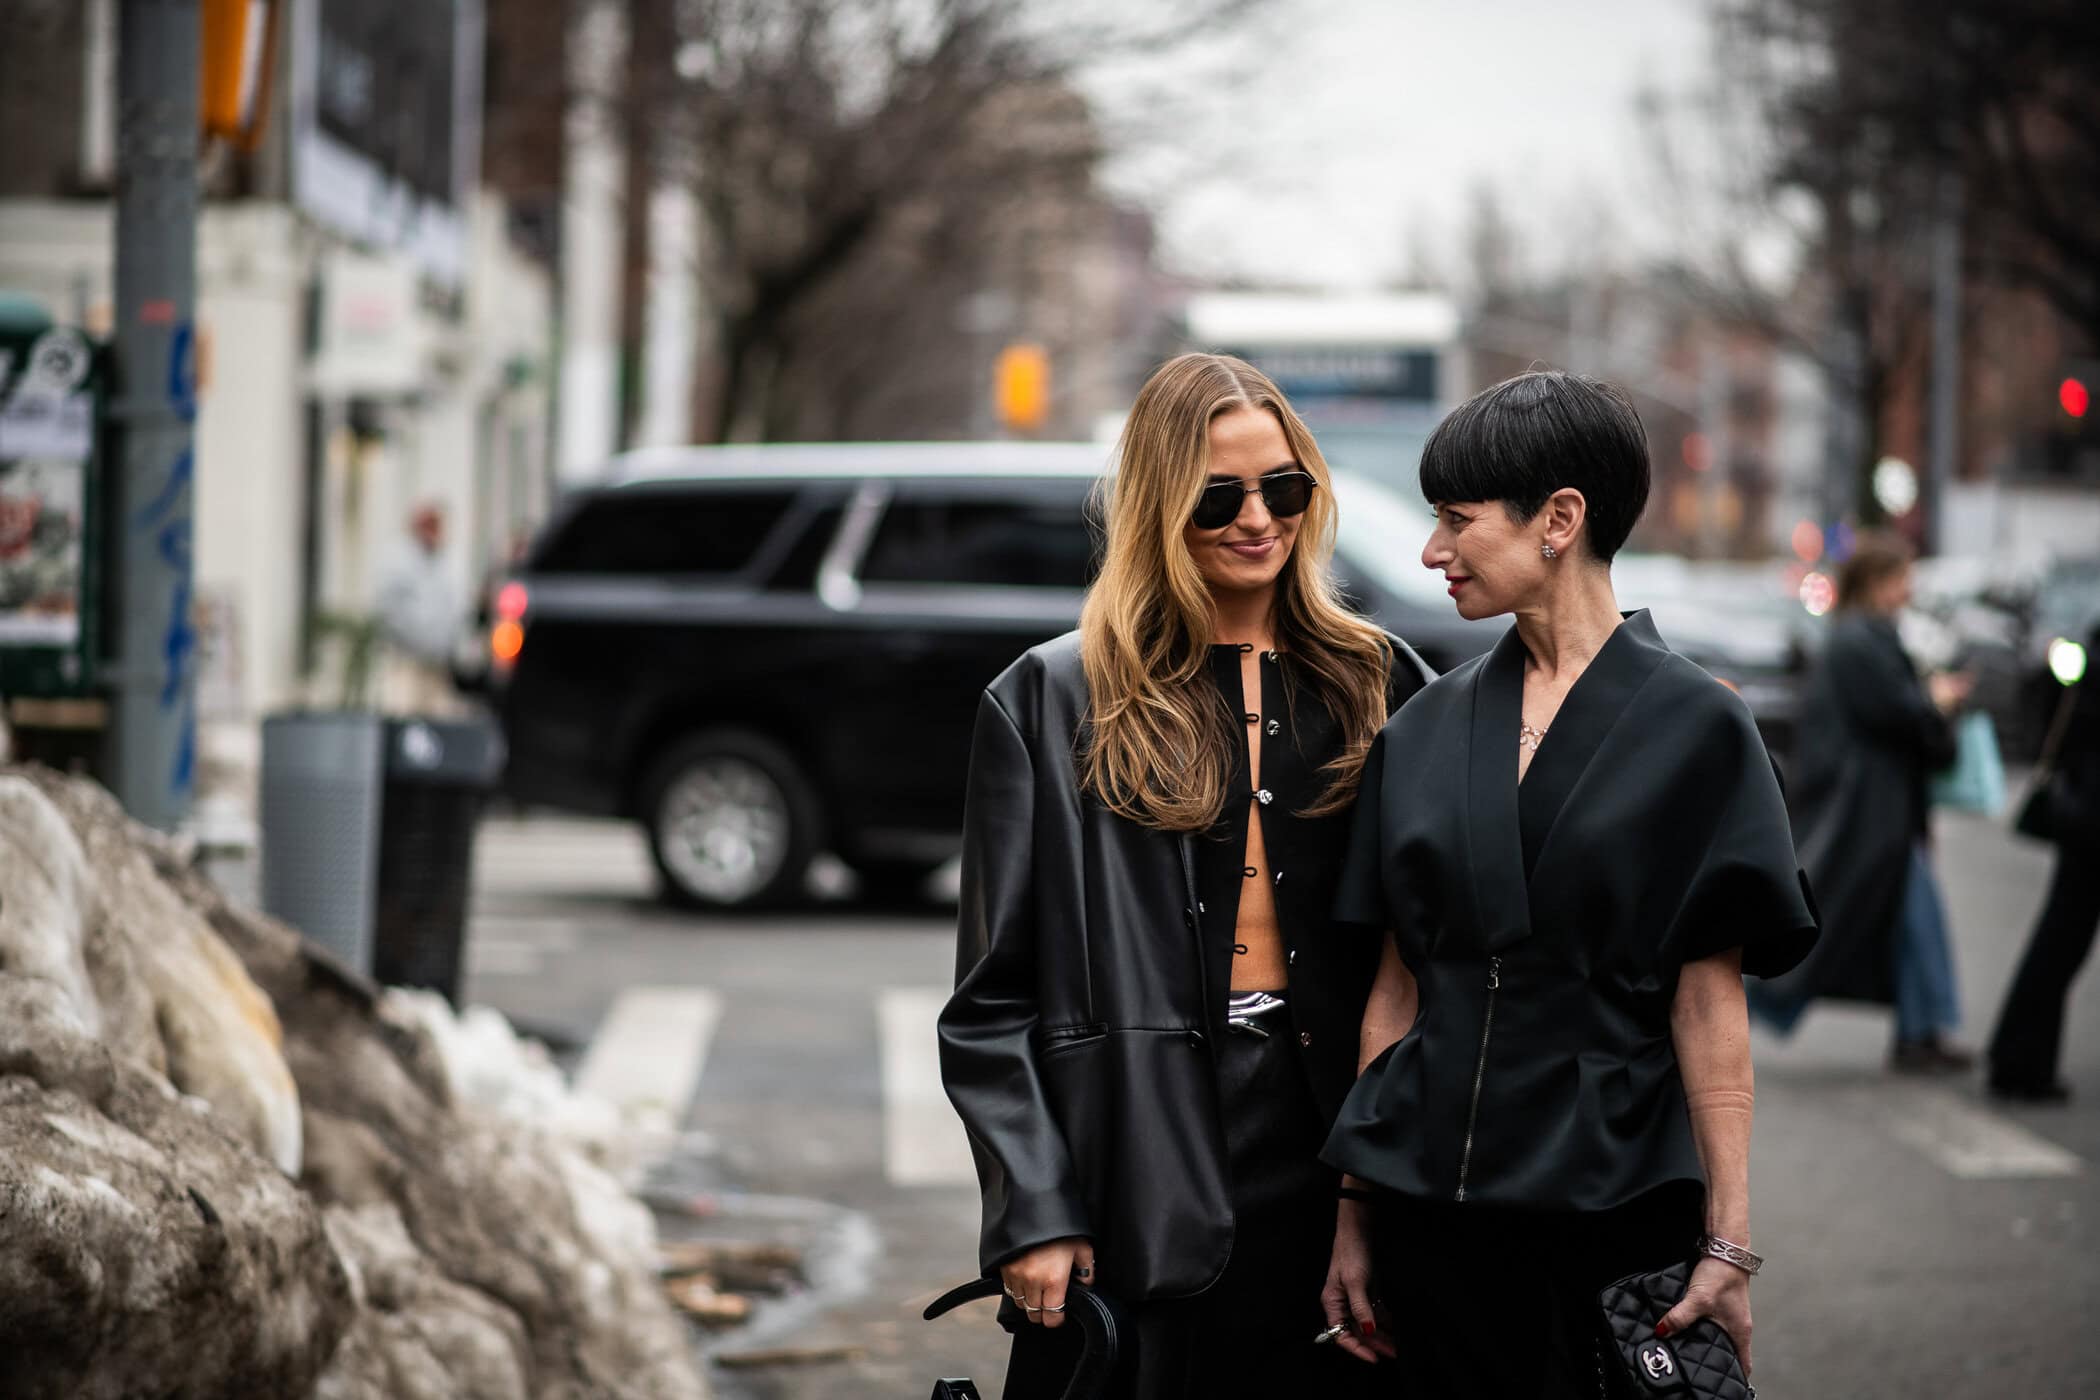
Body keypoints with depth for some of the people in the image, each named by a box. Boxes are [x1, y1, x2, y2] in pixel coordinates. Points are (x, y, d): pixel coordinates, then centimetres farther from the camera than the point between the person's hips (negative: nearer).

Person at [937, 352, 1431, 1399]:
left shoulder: (1377, 688, 10)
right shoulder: (1049, 704, 2)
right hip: (1140, 1176, -2)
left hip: (1329, 1159, 2)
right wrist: (1032, 1215, -9)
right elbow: (992, 999, 0)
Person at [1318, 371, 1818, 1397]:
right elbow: (1395, 989, 10)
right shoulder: (1423, 731, 9)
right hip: (1429, 1202, 4)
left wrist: (1728, 1244, -10)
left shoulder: (1693, 726, -4)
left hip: (1612, 1196, -4)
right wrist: (1353, 1215, 7)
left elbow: (1709, 1006, -6)